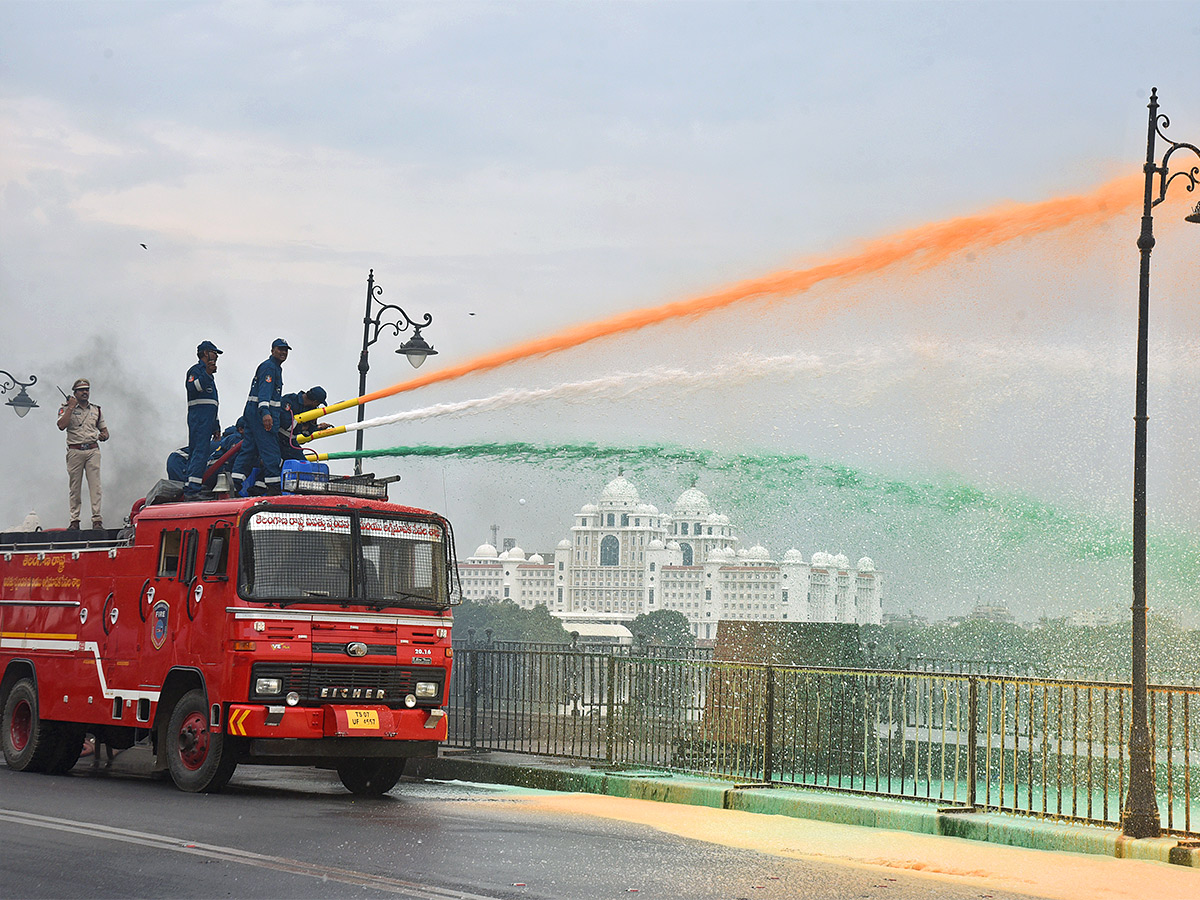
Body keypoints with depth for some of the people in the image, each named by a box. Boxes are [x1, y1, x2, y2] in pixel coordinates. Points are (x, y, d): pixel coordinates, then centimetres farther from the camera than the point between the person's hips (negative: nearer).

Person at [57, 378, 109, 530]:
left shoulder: (96, 410, 17)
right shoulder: (66, 409, 7)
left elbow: (104, 430, 21)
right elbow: (62, 426, -10)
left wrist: (104, 436, -2)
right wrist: (71, 407, -8)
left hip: (93, 450, 2)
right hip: (75, 451, -2)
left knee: (95, 485, -8)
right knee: (74, 487, -1)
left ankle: (97, 519, -11)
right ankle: (74, 520, 3)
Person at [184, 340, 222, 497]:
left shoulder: (209, 375, 29)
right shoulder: (195, 370, 0)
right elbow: (192, 388, -21)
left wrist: (216, 427, 29)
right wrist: (207, 374, -28)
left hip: (208, 419, 10)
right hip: (198, 417, -10)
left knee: (196, 453, 5)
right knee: (200, 452, -18)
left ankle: (190, 490, 3)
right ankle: (192, 489, -27)